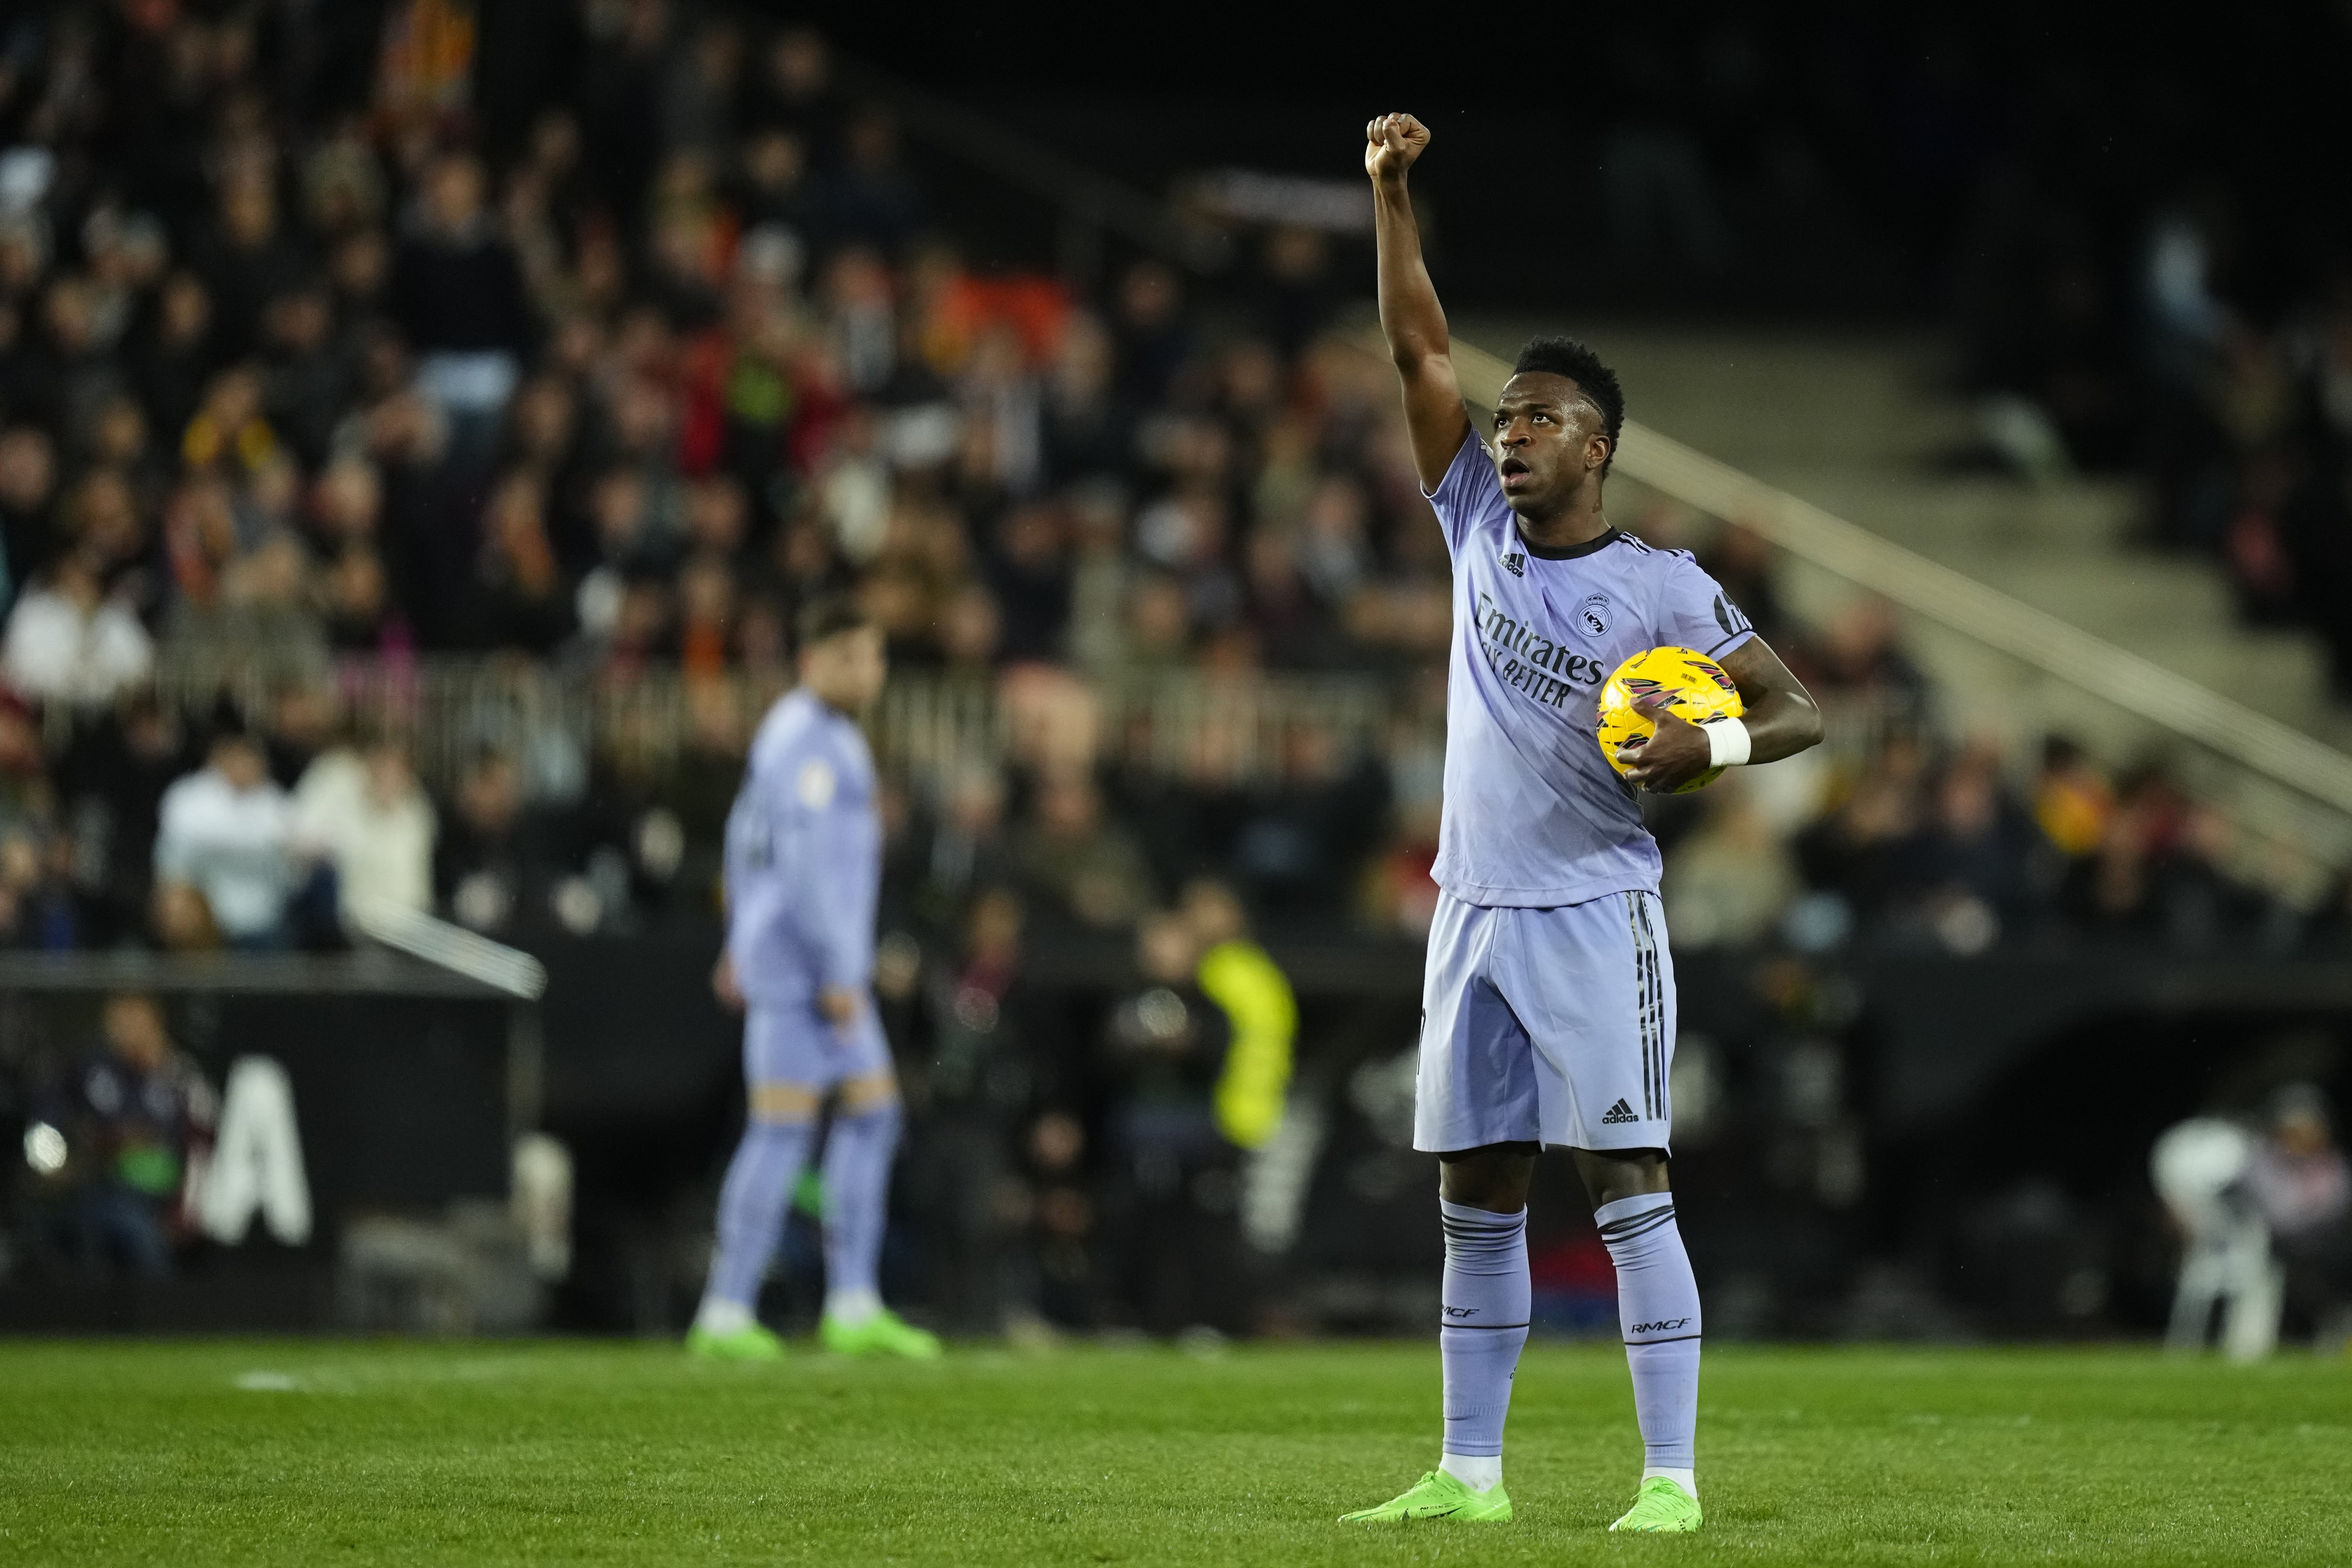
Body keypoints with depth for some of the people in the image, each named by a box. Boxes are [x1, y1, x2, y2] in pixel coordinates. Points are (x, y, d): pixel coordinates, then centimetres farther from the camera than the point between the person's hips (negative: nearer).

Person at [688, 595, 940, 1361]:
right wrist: (839, 974, -23)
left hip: (825, 963, 10)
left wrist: (741, 941, 31)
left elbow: (748, 832, 27)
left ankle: (853, 1308, 10)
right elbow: (806, 863, -23)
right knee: (782, 1131, -9)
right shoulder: (806, 740, -16)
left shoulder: (803, 731, 17)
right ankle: (725, 1314, -6)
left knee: (872, 1111, 10)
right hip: (805, 961, -10)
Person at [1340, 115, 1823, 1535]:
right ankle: (1471, 1474, 13)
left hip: (1596, 914, -5)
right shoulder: (1480, 530, 10)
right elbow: (1419, 349, 7)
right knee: (1477, 1200, 7)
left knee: (1630, 1189, -10)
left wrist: (1715, 746, -22)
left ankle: (1671, 1477, -11)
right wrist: (1392, 194, -1)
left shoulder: (1663, 587, -3)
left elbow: (1800, 708, -2)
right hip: (1476, 912, 5)